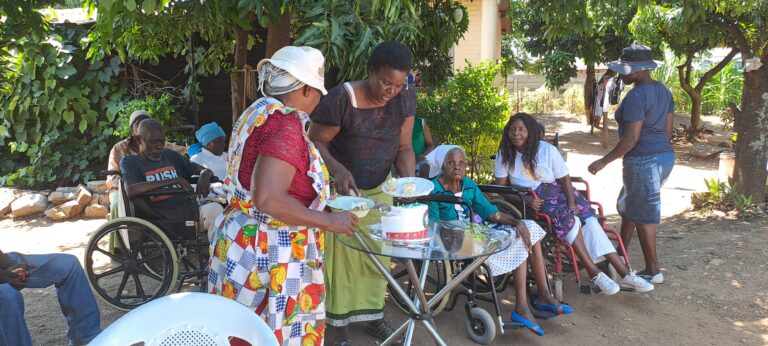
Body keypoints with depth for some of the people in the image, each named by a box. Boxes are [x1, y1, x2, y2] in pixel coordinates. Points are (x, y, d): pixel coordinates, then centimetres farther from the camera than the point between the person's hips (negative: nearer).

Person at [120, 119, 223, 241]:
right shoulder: (130, 162, 8)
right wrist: (174, 181, -16)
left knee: (214, 208, -27)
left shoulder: (171, 155, 23)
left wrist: (205, 175, -5)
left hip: (187, 212, 4)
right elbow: (131, 190, -14)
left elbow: (205, 170, 23)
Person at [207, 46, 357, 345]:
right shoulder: (285, 123, -21)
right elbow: (268, 199, -30)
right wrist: (330, 222, -20)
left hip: (242, 240, 9)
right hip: (267, 254, -9)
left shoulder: (258, 112, 9)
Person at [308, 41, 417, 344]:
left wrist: (409, 178, -22)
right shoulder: (340, 99, -24)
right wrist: (337, 170, -35)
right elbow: (315, 142, -17)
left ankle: (372, 315, 29)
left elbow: (404, 147, -3)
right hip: (341, 188, -4)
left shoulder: (405, 100, -9)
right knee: (341, 254, 2)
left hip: (379, 189, 5)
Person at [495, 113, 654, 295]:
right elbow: (500, 188, -6)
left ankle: (624, 273, -19)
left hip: (558, 192, 3)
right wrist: (525, 200, -21)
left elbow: (565, 179, 0)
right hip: (529, 199, -2)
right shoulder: (504, 155, -5)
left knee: (587, 218, -20)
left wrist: (571, 203, -16)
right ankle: (594, 273, -25)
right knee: (566, 218, -30)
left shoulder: (547, 150, -3)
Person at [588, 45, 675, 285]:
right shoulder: (663, 91, 9)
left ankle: (653, 271, 13)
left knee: (643, 215, 3)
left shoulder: (635, 96, -19)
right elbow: (668, 129, 13)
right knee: (628, 206, 22)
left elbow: (631, 138, -23)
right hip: (665, 156, 10)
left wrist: (603, 162, -17)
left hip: (643, 161, -10)